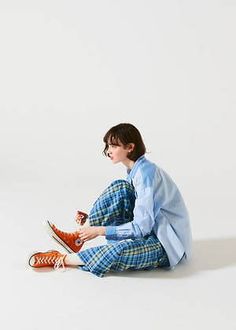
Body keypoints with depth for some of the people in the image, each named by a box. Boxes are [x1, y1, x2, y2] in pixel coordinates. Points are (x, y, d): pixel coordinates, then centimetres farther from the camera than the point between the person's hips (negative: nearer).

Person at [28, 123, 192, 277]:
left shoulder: (146, 173, -21)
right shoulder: (136, 170, 8)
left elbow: (141, 227, -24)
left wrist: (100, 230, -21)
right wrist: (92, 218, 4)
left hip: (168, 245, -9)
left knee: (120, 250, -36)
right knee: (120, 188, -8)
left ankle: (62, 259, -14)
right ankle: (79, 237, -7)